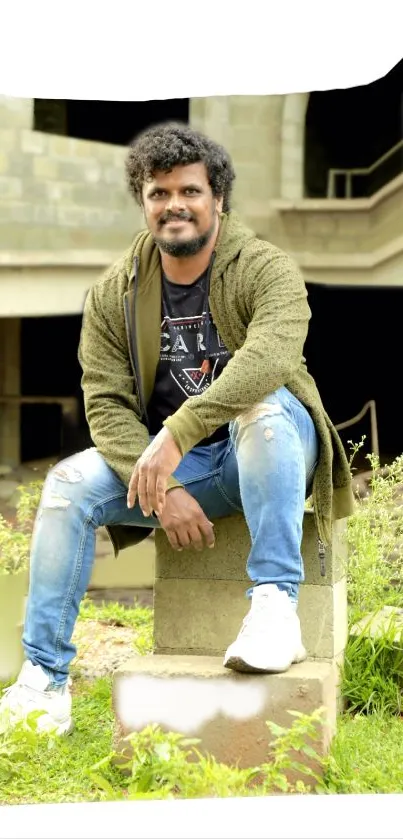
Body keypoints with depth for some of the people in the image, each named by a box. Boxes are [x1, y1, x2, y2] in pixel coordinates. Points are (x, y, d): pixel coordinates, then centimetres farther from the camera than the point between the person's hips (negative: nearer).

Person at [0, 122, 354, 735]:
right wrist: (162, 492, -24)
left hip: (262, 453, -3)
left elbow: (270, 356, -34)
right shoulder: (113, 295, -1)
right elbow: (107, 404, -7)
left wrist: (177, 434, -45)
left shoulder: (267, 270, -13)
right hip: (165, 462, 4)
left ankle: (276, 606, -37)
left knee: (264, 406, -36)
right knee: (69, 484, -19)